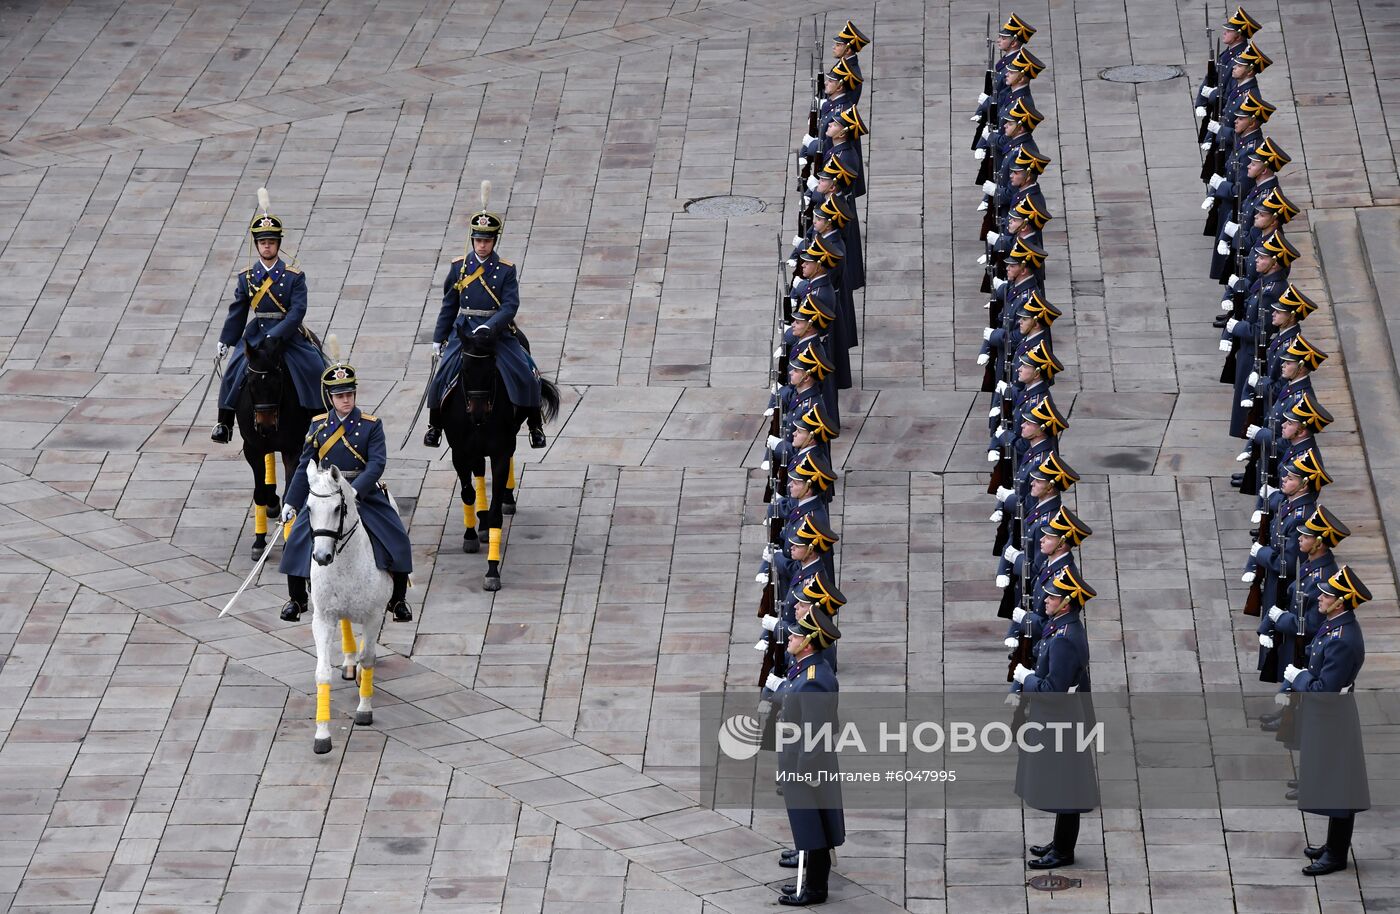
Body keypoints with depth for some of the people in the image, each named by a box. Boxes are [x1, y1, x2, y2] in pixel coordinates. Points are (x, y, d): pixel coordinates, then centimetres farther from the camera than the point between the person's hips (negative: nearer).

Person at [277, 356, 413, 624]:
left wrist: (355, 491, -29)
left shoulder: (371, 425, -4)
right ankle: (296, 600, 11)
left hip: (364, 492, -1)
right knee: (297, 542, -8)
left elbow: (376, 464, -15)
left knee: (397, 541, -11)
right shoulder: (319, 426, 3)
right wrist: (291, 502, 5)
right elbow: (305, 467, 8)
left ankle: (398, 601, 5)